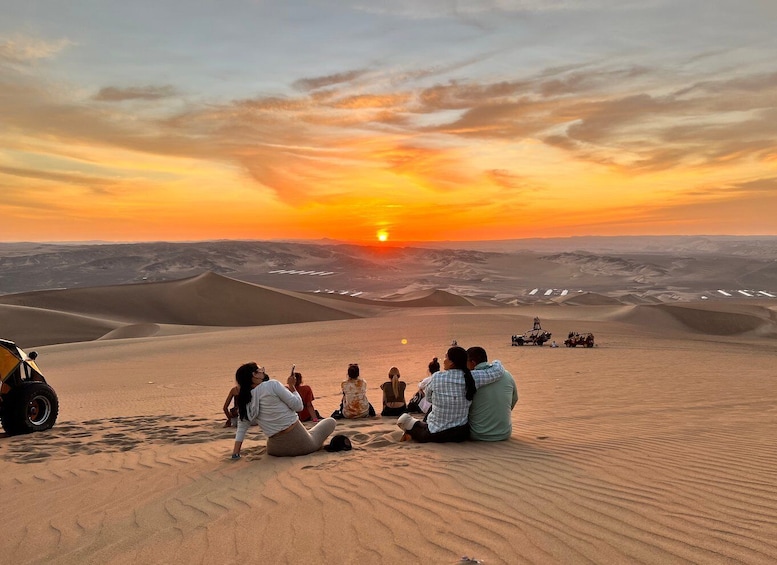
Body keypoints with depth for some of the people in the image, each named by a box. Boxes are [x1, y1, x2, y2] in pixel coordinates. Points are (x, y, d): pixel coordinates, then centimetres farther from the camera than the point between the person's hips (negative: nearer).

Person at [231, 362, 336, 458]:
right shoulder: (272, 385, -15)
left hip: (276, 449, 5)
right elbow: (298, 406, -12)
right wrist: (292, 386, 0)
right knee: (330, 422, 14)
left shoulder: (244, 401, 0)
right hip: (297, 442, -5)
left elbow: (241, 427, 3)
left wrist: (236, 452, 10)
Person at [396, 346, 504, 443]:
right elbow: (498, 371, -10)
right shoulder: (472, 377, -13)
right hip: (461, 435, 2)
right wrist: (496, 363, 13)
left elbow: (429, 398, 5)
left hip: (437, 435, -2)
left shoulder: (436, 378, -13)